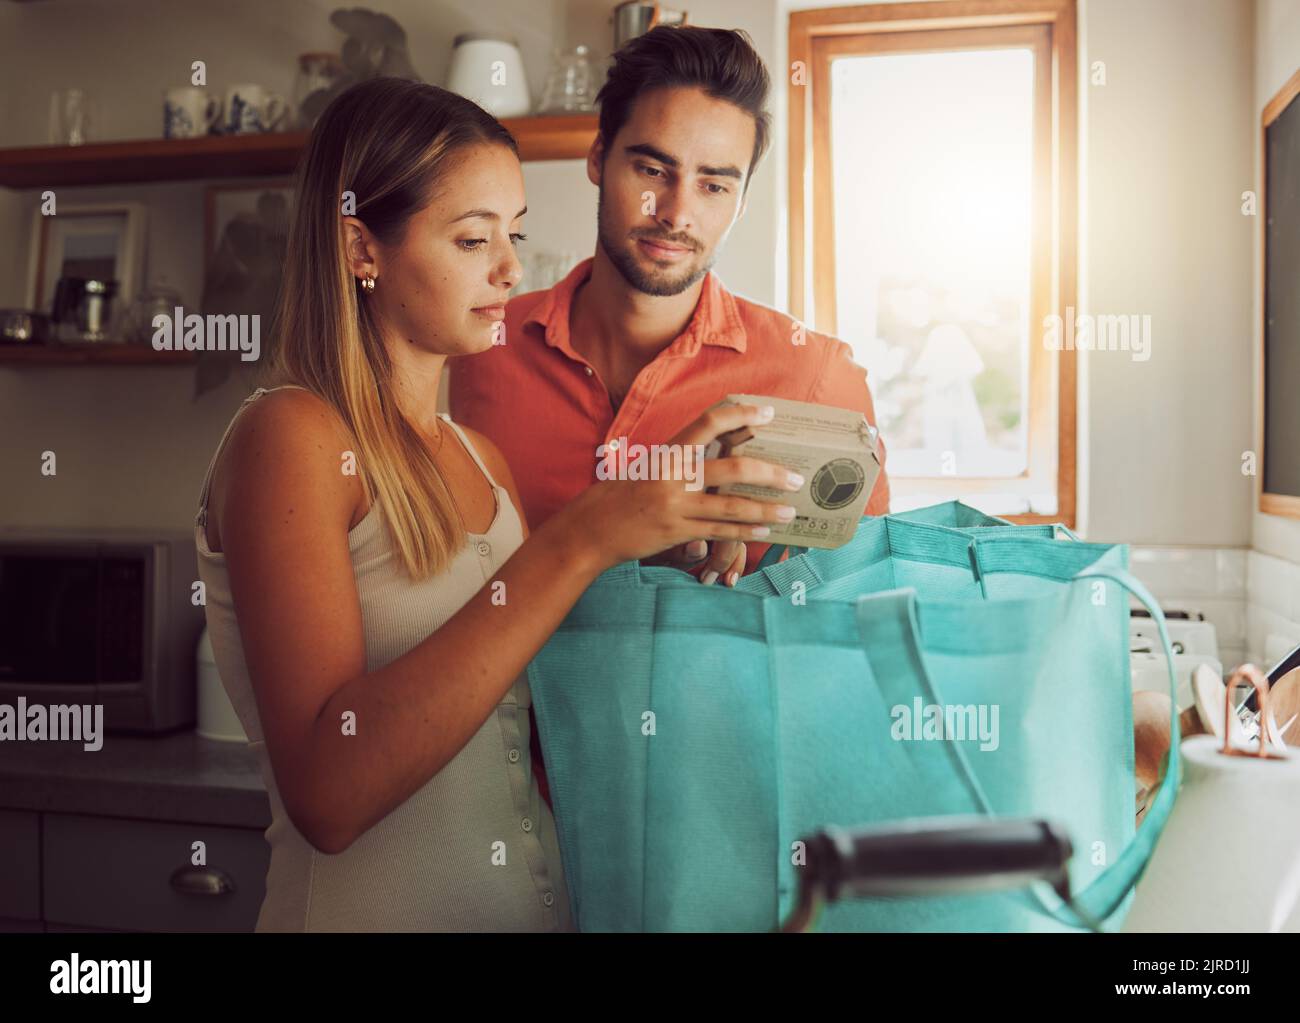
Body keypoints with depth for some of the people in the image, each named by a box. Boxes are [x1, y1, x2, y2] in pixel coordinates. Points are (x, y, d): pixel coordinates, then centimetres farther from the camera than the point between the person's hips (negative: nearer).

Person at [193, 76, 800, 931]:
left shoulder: (482, 460, 6)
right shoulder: (289, 436, -15)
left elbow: (521, 707, 4)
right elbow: (326, 789, -26)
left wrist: (662, 548, -9)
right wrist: (579, 542, -30)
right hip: (365, 907, -6)